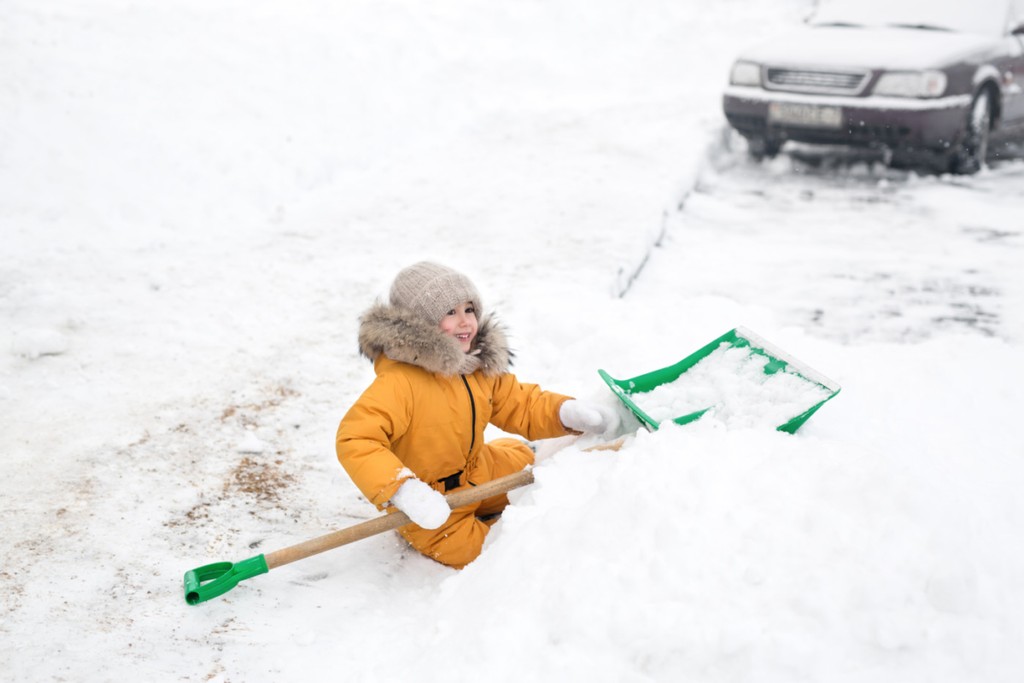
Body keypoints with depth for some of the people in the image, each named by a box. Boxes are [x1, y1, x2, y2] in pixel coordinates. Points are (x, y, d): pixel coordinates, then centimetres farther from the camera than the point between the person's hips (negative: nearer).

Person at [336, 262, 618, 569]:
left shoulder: (480, 368, -6)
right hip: (433, 506, -7)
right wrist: (403, 491, -50)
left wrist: (568, 412, -17)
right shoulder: (399, 383, -34)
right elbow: (355, 439, -40)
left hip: (478, 475, 8)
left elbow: (520, 404, 3)